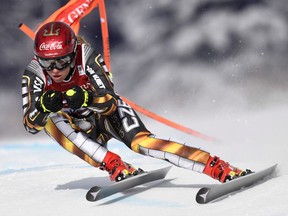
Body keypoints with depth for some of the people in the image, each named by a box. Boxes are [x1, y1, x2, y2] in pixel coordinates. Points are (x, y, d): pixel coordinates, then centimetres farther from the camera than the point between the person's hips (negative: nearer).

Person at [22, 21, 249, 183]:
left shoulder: (86, 58, -27)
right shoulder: (34, 74, -22)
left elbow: (110, 103, -29)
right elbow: (30, 125, -25)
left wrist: (86, 99, -50)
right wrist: (42, 107, -47)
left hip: (108, 112, -3)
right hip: (83, 131, 3)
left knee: (140, 141, -31)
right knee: (50, 118, -28)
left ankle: (223, 169, -39)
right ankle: (117, 168, -33)